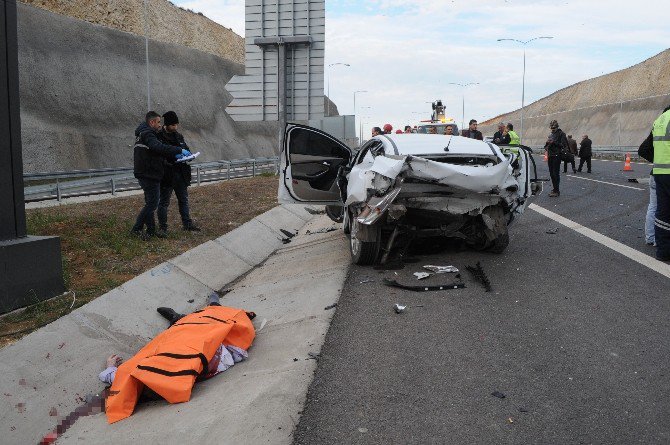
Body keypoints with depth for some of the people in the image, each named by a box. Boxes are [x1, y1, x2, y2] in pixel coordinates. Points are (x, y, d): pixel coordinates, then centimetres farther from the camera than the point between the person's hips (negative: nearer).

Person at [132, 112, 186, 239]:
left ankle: (151, 230, 21)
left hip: (147, 175, 11)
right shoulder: (147, 134, -15)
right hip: (149, 175, -11)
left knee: (151, 202, 16)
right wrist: (179, 150, -28)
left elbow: (157, 152, 18)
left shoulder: (145, 133, 19)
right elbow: (159, 148, -32)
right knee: (152, 203, -4)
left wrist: (175, 155, 6)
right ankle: (137, 229, 5)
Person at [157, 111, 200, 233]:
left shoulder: (178, 136, 12)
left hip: (180, 174, 7)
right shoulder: (158, 137, -10)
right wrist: (169, 161, -26)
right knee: (164, 202, 3)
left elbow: (186, 149, 21)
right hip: (166, 175, -7)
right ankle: (162, 227, 12)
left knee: (184, 200, 13)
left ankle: (187, 224, 22)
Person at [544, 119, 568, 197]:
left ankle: (557, 191, -9)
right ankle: (555, 189, 20)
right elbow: (546, 146, 26)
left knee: (556, 173, -11)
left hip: (557, 156, -8)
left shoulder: (561, 134, -4)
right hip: (550, 156, 8)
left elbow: (563, 145, -14)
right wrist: (548, 143, 4)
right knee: (551, 173, 11)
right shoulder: (551, 134, 18)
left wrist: (554, 142, -20)